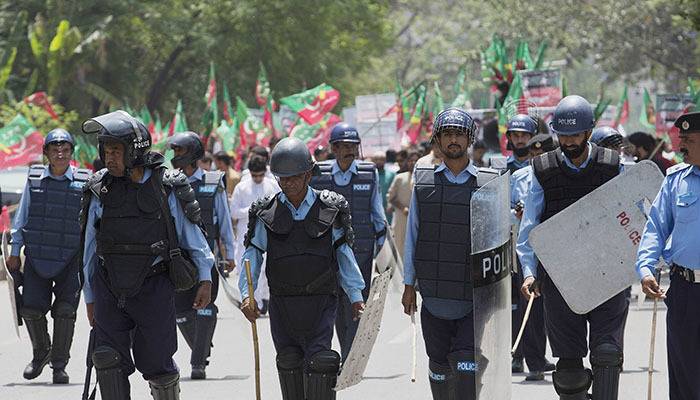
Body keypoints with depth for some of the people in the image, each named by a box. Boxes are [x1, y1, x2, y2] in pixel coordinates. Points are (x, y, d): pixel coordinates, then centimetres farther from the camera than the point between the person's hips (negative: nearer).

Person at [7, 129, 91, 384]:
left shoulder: (84, 182, -1)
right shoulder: (34, 179, 4)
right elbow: (21, 217, 11)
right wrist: (15, 252, 11)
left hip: (71, 258, -1)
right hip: (36, 255, 1)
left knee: (65, 310, -6)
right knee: (31, 308, -4)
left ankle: (59, 365, 8)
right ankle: (40, 353, 23)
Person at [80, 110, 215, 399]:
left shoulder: (166, 188, -3)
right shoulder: (100, 191, 4)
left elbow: (191, 232, 6)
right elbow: (90, 248, 11)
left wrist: (205, 278, 3)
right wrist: (90, 297, 13)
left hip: (154, 288, -2)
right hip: (109, 290, 2)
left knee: (155, 364, 2)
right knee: (109, 364, -8)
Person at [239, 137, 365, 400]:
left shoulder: (329, 210, 2)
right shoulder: (266, 215, 3)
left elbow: (344, 255, 8)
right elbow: (251, 256, 3)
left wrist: (356, 296, 6)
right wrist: (247, 294, -10)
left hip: (321, 301, -2)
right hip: (282, 304, 2)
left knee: (319, 362, -12)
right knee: (289, 363, 6)